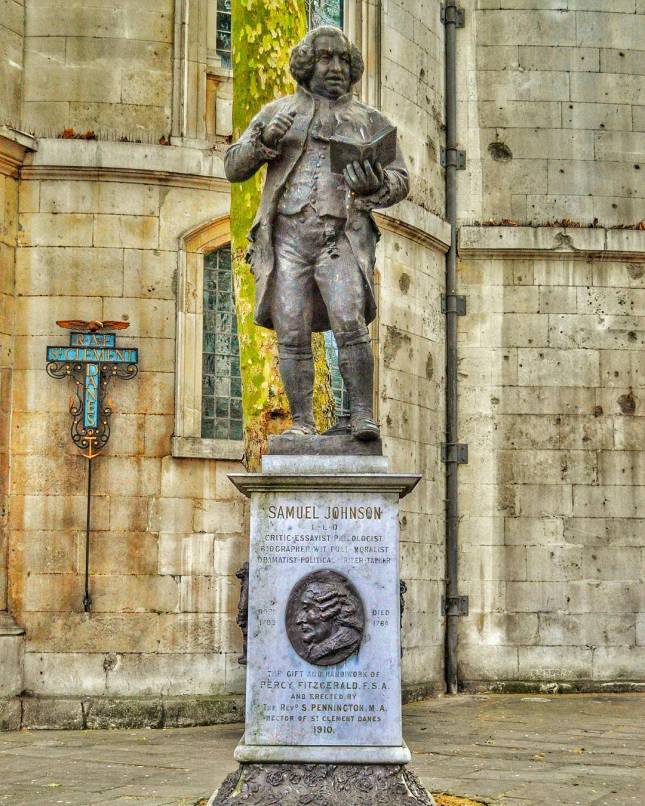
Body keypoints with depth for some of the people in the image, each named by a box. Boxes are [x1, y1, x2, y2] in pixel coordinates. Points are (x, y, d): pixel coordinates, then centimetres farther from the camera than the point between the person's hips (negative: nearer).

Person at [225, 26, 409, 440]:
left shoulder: (369, 120, 15)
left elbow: (400, 180, 11)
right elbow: (234, 168, 13)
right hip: (287, 238, 1)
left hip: (341, 239, -1)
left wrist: (376, 183, -14)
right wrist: (264, 139, -8)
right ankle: (303, 424, -1)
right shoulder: (278, 113, 16)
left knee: (349, 324, -21)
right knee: (292, 336, -6)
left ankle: (362, 416, -18)